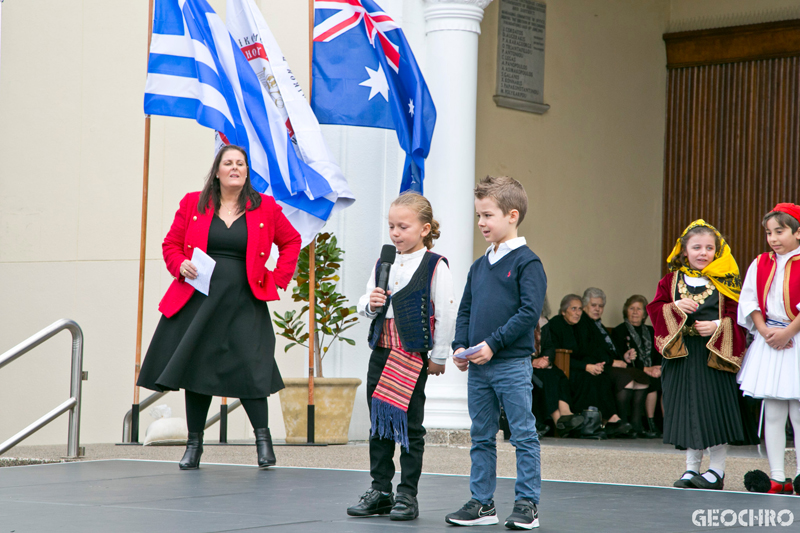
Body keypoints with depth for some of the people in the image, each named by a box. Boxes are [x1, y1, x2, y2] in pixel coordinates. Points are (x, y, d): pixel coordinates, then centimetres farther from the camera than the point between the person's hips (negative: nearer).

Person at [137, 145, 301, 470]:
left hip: (244, 305, -1)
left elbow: (291, 242, 17)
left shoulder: (265, 208, 5)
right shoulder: (193, 204, 7)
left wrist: (278, 280, 8)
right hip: (198, 299, 1)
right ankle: (194, 444, 14)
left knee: (248, 367, -9)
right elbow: (171, 245, 13)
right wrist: (181, 266, -7)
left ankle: (263, 438, 7)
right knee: (196, 367, 3)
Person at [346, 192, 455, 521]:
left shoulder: (435, 267, -7)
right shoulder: (383, 265, 11)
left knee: (410, 426, 0)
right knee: (379, 425, 10)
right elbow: (364, 305, 19)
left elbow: (446, 314, -8)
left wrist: (439, 357, -8)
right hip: (381, 352, 6)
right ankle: (380, 491, 18)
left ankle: (407, 495, 6)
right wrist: (370, 304, -5)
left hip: (413, 355, -6)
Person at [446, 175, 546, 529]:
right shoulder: (478, 267, 14)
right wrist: (460, 347, 1)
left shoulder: (527, 263, -7)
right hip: (477, 368, 7)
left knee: (523, 435, -1)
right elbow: (465, 311, 17)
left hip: (512, 364, -7)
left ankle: (527, 504, 4)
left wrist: (493, 344, -18)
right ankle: (482, 503, 18)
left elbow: (529, 312, -15)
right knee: (481, 436, 11)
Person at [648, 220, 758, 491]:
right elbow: (655, 308, 5)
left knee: (716, 407, -2)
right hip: (681, 354, 3)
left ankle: (717, 469, 9)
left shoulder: (726, 282, 0)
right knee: (686, 410, 6)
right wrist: (674, 308, -13)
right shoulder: (672, 280, 8)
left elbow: (738, 314, -3)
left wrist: (718, 326, -18)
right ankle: (691, 468, 15)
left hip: (715, 354, -3)